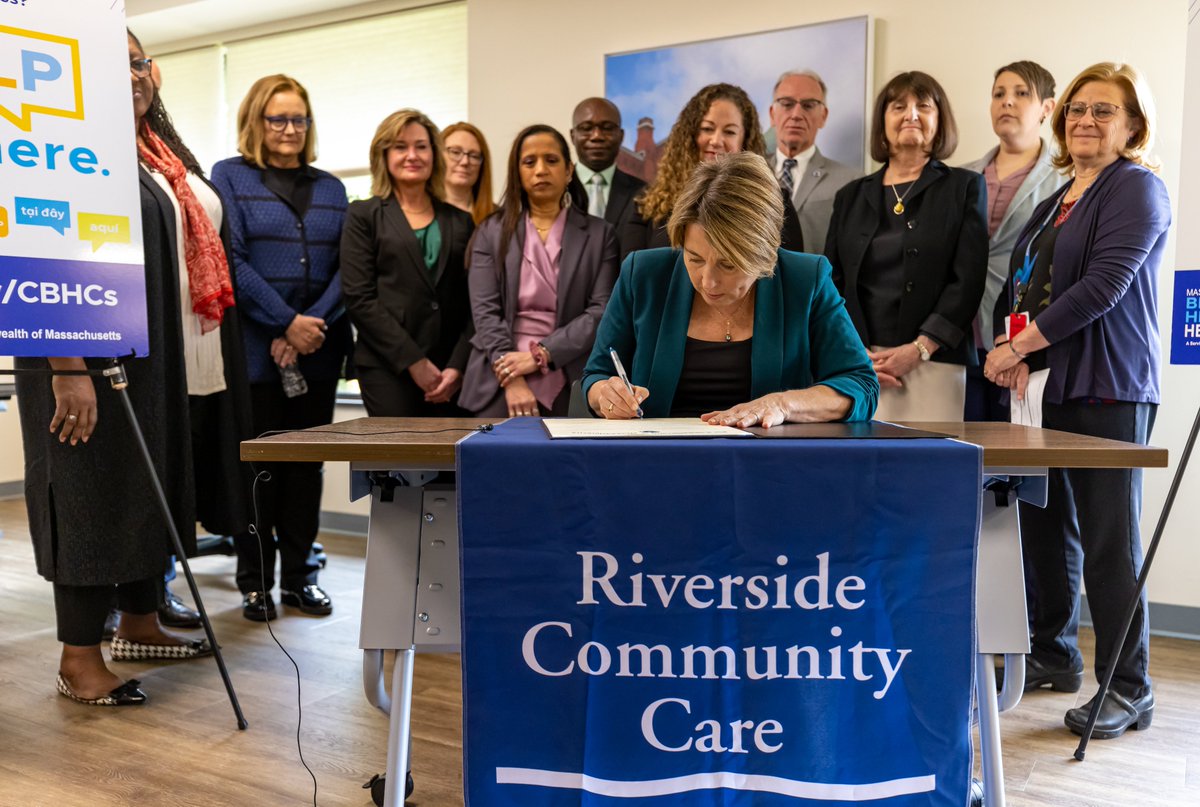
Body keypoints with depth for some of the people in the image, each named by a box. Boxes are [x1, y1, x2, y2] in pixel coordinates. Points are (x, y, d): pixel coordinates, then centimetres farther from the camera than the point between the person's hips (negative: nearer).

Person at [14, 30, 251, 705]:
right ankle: (79, 660, 11)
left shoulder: (170, 157, 17)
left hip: (174, 363, 8)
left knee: (153, 492, 14)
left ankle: (139, 625, 28)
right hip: (102, 361, -8)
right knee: (99, 493, -2)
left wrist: (220, 355, 15)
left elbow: (203, 244, 20)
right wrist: (67, 368, -24)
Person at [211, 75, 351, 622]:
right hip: (254, 347, -3)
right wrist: (287, 324, -15)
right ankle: (254, 581, 16)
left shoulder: (330, 188, 14)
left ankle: (299, 575, 21)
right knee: (256, 464, 3)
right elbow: (231, 259, -8)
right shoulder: (230, 176, 4)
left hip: (317, 350, 4)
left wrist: (315, 325, -10)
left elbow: (345, 266, 5)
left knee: (307, 464, 9)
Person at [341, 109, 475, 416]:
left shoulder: (460, 221, 14)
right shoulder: (364, 215, 8)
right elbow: (359, 298, -2)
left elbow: (472, 302, 7)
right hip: (387, 368, -2)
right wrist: (414, 362, -8)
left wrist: (458, 366, -6)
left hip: (450, 373, 2)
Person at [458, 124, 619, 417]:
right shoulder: (491, 232, 8)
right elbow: (485, 311, -2)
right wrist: (512, 380, -14)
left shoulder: (599, 234, 7)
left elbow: (601, 311, -3)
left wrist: (540, 354, -14)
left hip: (569, 389, 0)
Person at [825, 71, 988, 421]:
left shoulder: (964, 187, 9)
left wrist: (919, 349, -12)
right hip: (856, 366, 2)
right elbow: (832, 283, 9)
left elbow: (968, 280, -1)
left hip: (933, 364, -2)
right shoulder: (851, 196, 16)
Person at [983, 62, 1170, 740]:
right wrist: (1013, 350, -1)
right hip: (1053, 382, 8)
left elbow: (1104, 284, -16)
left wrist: (1021, 347, -14)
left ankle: (1130, 690, 9)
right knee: (1045, 524, 11)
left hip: (1109, 386, -7)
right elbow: (1023, 284, 18)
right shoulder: (1057, 199, 20)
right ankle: (1055, 657, 27)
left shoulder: (1137, 187, -4)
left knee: (1109, 535, -4)